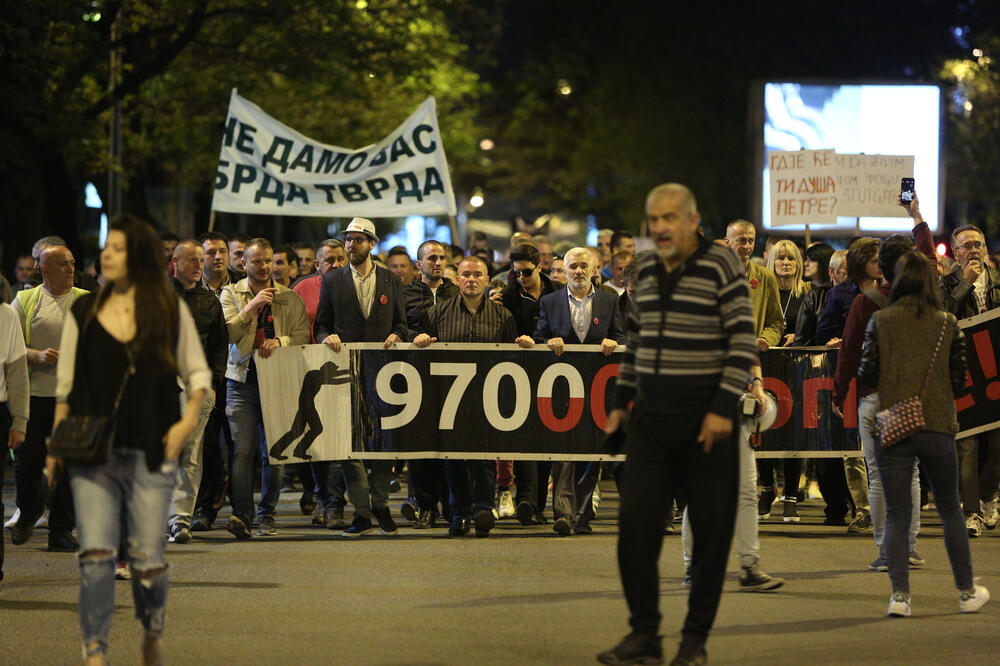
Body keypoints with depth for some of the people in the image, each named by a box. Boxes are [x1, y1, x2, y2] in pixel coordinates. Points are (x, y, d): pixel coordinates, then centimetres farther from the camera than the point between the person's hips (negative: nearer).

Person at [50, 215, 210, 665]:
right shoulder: (83, 313, 7)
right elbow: (65, 386, 10)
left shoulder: (170, 310, 4)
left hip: (150, 455, -1)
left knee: (148, 558, 1)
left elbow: (197, 374, 11)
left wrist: (188, 422, -5)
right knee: (95, 554, -11)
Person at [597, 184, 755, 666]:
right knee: (635, 523, -3)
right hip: (650, 418, 5)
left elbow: (743, 344, -11)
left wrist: (723, 409, -17)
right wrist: (621, 401, 17)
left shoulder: (721, 268, -8)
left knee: (710, 531, 1)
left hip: (704, 419, -5)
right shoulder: (647, 272, 11)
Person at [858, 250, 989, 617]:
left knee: (897, 512, 3)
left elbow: (867, 373, -4)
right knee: (950, 509, 15)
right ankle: (967, 592, 21)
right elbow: (959, 379, 2)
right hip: (938, 426, 1)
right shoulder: (948, 324, 1)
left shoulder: (880, 321, -2)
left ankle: (899, 594, -7)